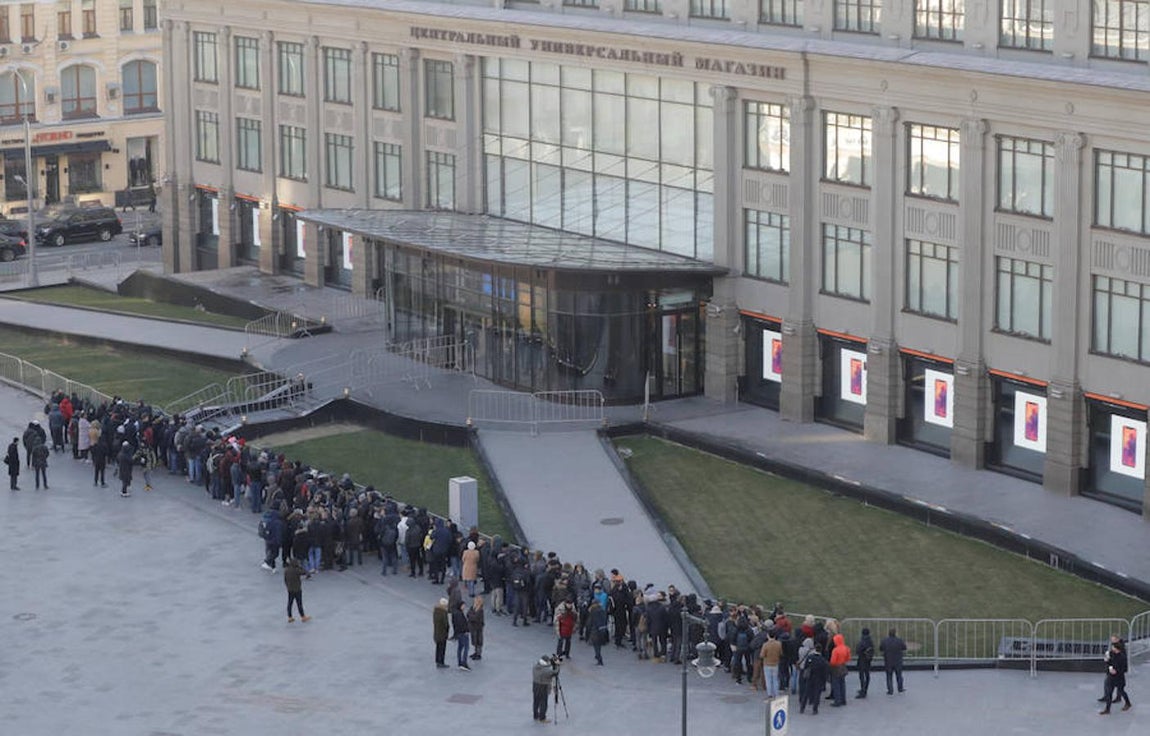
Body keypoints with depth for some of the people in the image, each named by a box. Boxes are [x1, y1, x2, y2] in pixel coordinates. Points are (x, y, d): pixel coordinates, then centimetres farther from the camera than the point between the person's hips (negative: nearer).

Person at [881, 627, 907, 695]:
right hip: (898, 662, 1)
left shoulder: (885, 641, -11)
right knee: (899, 676, 17)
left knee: (889, 676, 7)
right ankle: (900, 689, 25)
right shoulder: (899, 641, -11)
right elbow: (904, 648, 3)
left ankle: (890, 691, 5)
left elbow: (880, 649, 2)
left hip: (888, 662, -1)